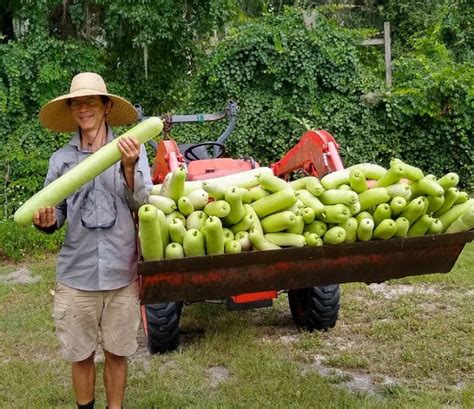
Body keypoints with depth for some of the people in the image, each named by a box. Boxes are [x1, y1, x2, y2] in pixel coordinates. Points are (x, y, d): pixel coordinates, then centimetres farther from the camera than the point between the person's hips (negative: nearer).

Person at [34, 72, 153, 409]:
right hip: (76, 274, 1)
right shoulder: (61, 159, 3)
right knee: (81, 354, 12)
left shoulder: (131, 150, -2)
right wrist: (47, 221, -17)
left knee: (117, 353, 12)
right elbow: (55, 214, 6)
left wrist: (129, 167, -29)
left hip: (121, 273, -1)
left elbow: (140, 202, -12)